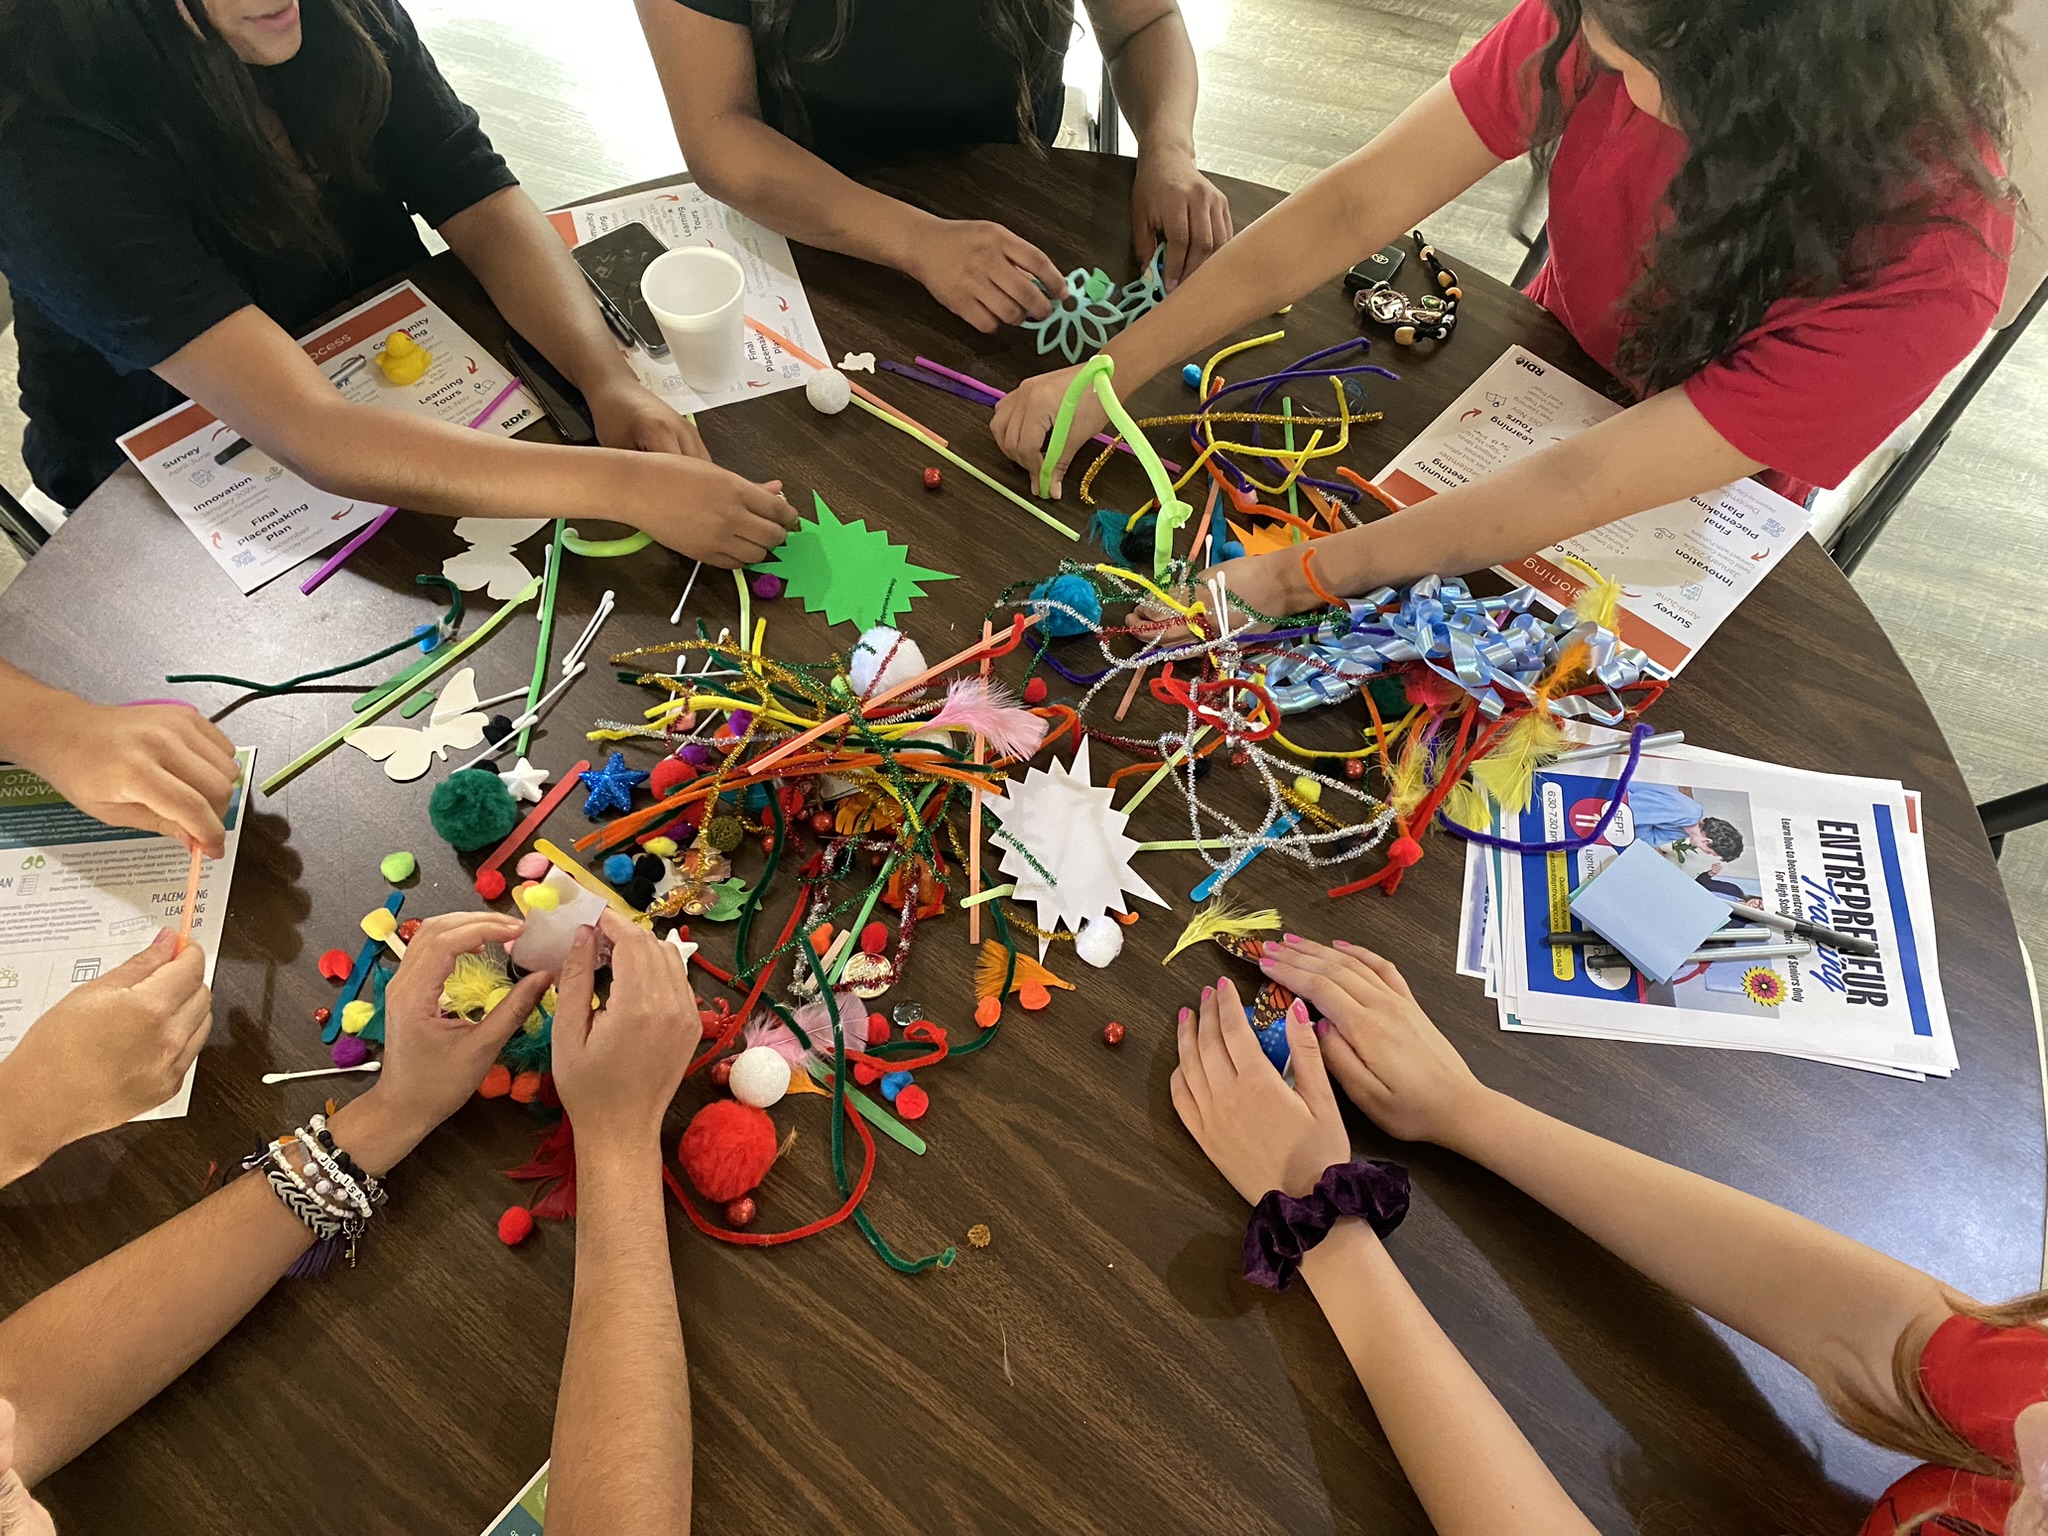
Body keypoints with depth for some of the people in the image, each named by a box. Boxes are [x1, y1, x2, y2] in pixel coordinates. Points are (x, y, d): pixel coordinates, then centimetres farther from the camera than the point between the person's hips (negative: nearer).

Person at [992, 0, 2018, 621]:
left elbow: (1590, 487, -37)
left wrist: (1297, 579, -42)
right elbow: (1358, 202, -26)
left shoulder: (1925, 266, -36)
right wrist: (1111, 372, -29)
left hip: (1689, 508, -3)